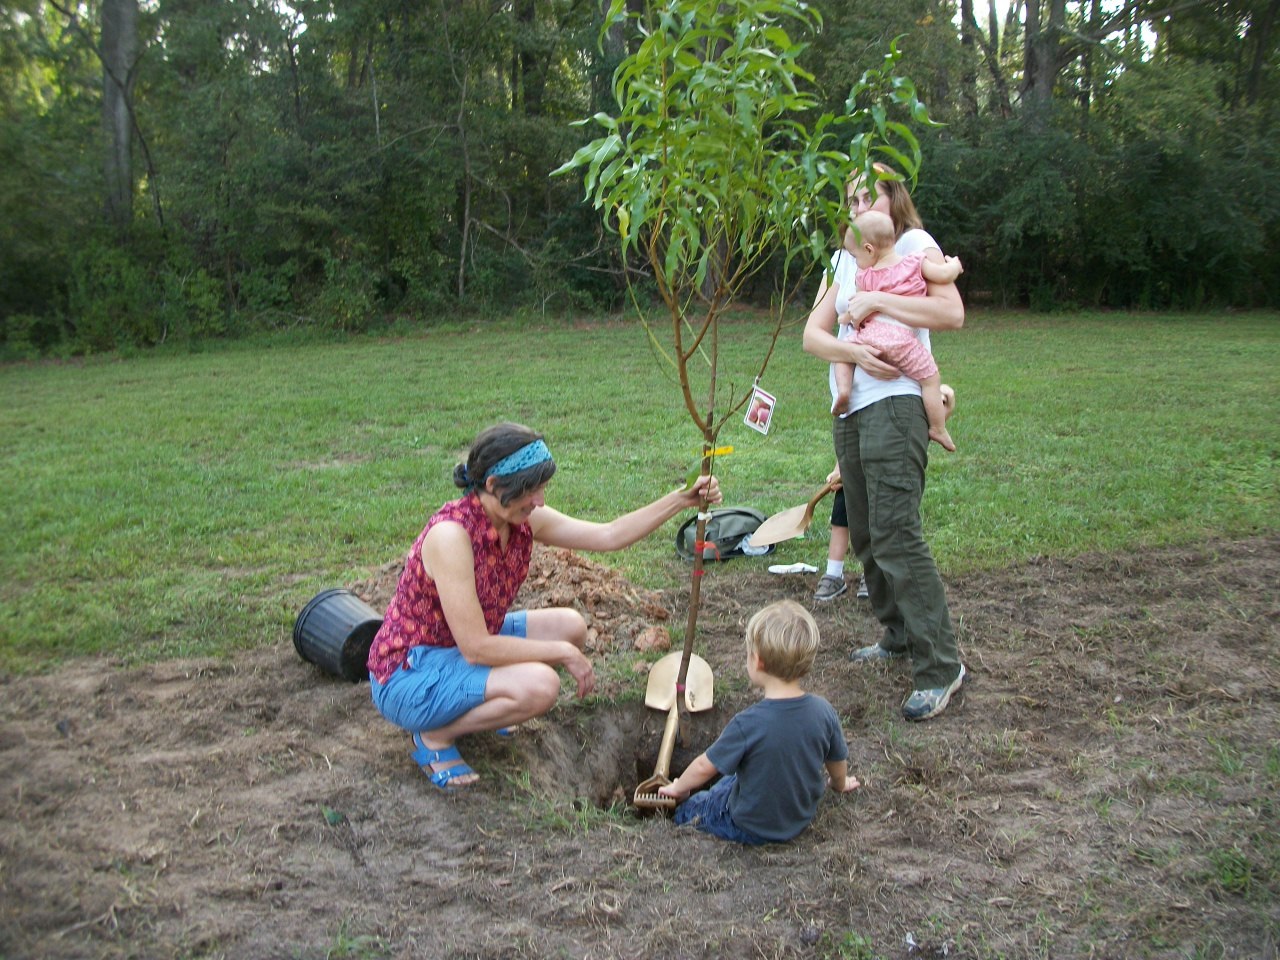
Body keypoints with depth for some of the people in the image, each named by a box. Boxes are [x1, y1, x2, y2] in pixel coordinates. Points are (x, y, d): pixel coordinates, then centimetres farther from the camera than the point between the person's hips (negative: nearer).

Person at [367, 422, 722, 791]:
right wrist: (563, 654, -21)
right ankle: (435, 736, -4)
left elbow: (609, 535, -3)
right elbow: (476, 648, -29)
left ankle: (470, 706, 11)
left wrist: (682, 499, -11)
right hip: (408, 675, -9)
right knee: (539, 685, -29)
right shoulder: (451, 533, -30)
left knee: (570, 626, 1)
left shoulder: (522, 520, -6)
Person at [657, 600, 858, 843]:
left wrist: (678, 788, 4)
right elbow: (838, 760, 0)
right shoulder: (823, 711, -18)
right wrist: (839, 784, 24)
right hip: (801, 819, 5)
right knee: (729, 781, 28)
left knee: (683, 812, 18)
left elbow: (704, 767, -17)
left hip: (750, 829, -5)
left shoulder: (748, 724, -31)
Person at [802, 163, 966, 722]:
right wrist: (854, 351, -13)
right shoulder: (845, 260, 18)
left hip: (894, 404, -7)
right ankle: (898, 635, 28)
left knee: (895, 534, -15)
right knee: (865, 536, 12)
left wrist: (876, 302, -14)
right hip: (848, 409, 7)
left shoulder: (916, 244, 2)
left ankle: (939, 665, -9)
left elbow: (953, 314, -15)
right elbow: (813, 335, 6)